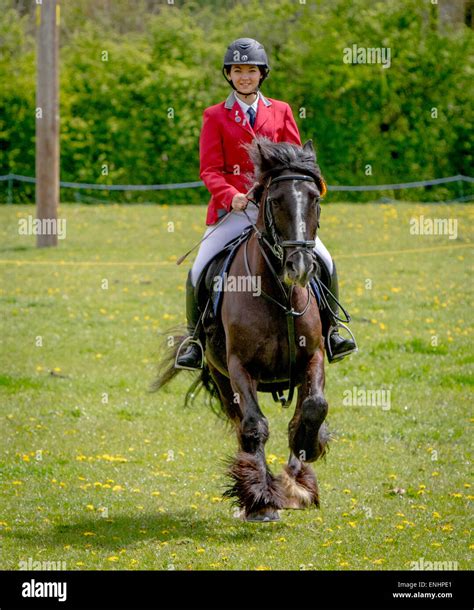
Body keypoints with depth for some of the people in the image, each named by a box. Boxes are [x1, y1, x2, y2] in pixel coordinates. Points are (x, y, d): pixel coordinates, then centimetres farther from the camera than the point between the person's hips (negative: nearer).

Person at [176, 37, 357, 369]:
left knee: (325, 262, -11)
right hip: (233, 208, -1)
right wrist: (231, 196, -21)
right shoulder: (215, 117, 5)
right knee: (199, 273, -14)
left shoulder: (280, 112, 10)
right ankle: (194, 338, 8)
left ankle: (330, 330, 6)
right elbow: (210, 170, -2)